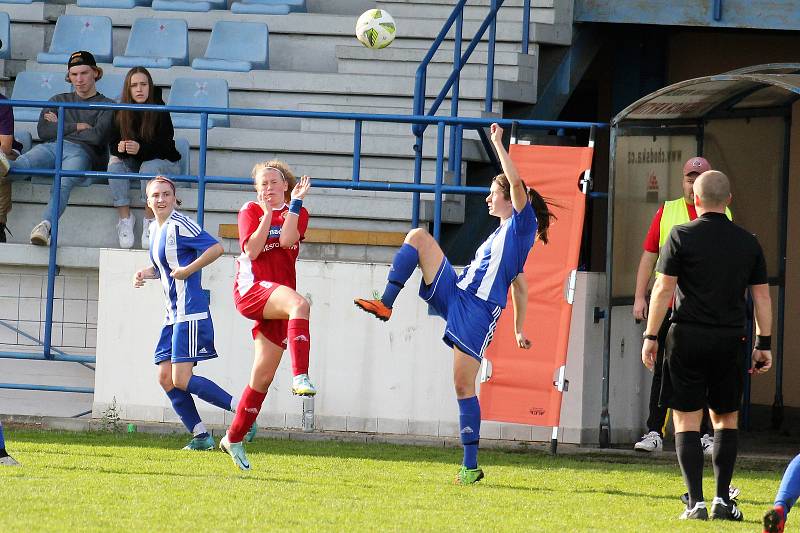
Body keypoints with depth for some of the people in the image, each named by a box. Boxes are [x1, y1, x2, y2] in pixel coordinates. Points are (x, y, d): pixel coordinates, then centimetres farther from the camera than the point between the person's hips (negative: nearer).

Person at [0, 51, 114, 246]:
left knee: (63, 184, -38)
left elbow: (98, 136, 1)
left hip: (81, 152, -3)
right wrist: (77, 127, 8)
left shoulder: (107, 105, 20)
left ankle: (46, 225, -64)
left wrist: (60, 127, 12)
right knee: (26, 162, -36)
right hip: (51, 148, 3)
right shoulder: (59, 101, 32)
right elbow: (43, 131, 16)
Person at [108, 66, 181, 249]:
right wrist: (119, 148, -30)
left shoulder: (159, 110, -16)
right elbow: (112, 143, -5)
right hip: (134, 164, 4)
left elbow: (165, 146, -19)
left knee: (149, 167, -36)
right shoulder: (121, 112, -5)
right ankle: (125, 218, -23)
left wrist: (140, 148, -37)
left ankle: (150, 221, -25)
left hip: (165, 163, -4)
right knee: (115, 163, -27)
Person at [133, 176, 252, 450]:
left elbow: (216, 248, -20)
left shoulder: (179, 226, -13)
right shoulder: (156, 228, 15)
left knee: (181, 380, -14)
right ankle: (200, 435, 10)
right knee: (165, 378, 5)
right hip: (173, 314, 10)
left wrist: (187, 270, -17)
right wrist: (146, 273, 11)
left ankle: (242, 411, -8)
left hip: (190, 313, -10)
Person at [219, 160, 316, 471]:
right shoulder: (250, 211, 7)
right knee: (299, 304, -37)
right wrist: (268, 214, -11)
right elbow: (251, 250, -9)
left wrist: (295, 203, -11)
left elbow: (286, 240, -9)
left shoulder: (297, 213, 13)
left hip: (277, 299, 4)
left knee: (263, 376, 3)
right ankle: (300, 377, -51)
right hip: (251, 288, -4)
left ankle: (234, 439, 17)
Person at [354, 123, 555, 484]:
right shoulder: (498, 235, 25)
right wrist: (518, 328, 28)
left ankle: (471, 466, -2)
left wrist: (498, 143, -8)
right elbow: (520, 288, 29)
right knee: (418, 236, -7)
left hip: (478, 312, -8)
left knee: (464, 386, -8)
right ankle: (386, 303, -17)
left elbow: (517, 183, -15)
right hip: (453, 293, 8)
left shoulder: (522, 224, 1)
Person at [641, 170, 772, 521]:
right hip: (730, 340, 3)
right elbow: (762, 296, 8)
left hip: (688, 337, -3)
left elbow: (663, 288, -6)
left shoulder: (682, 236, -4)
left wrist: (651, 336, -1)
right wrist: (763, 344, 13)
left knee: (687, 422, 2)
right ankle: (722, 500, 10)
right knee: (726, 419, 15)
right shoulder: (747, 242, 6)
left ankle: (696, 502, -6)